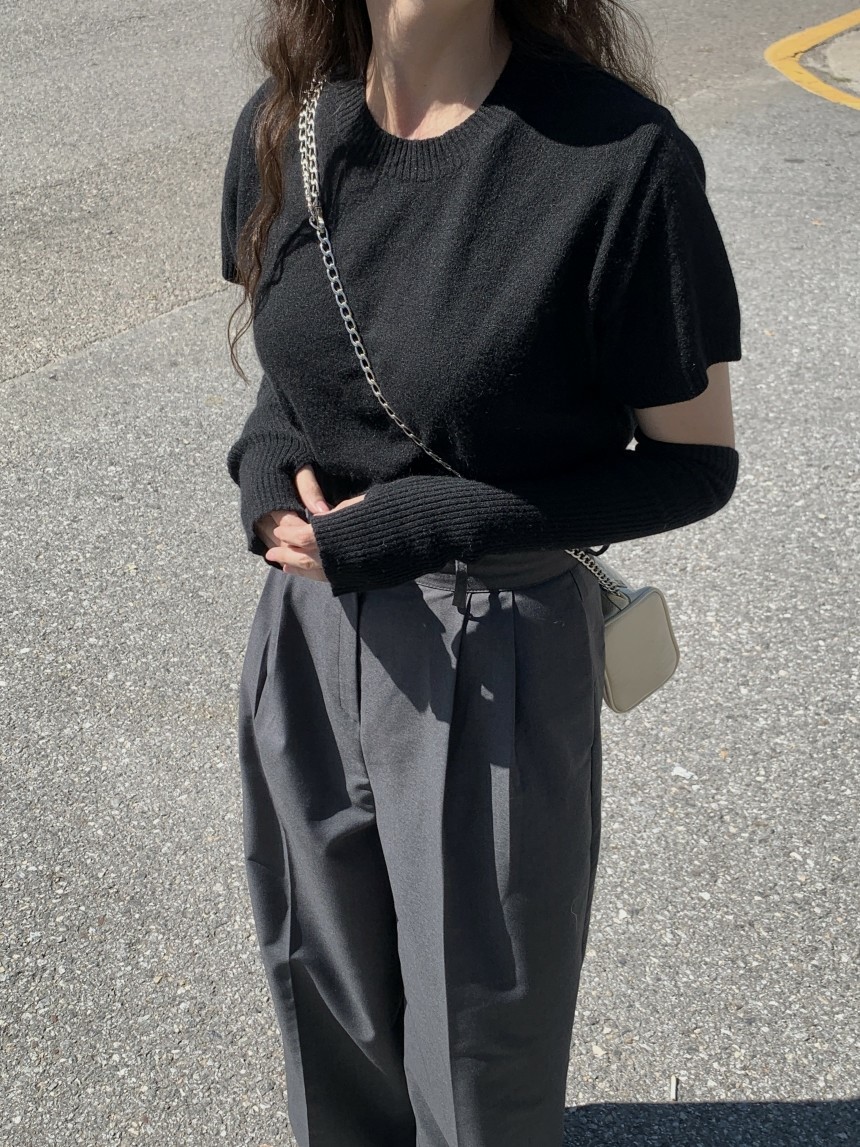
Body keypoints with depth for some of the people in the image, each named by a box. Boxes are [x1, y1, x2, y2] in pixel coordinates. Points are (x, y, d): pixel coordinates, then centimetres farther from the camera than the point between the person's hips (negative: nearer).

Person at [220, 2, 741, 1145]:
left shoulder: (622, 159, -22)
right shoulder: (284, 123, -3)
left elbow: (696, 462, -13)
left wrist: (420, 524, -22)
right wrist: (264, 460, -11)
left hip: (496, 662, -5)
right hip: (308, 629, 5)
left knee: (478, 1042, 16)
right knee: (323, 971, 27)